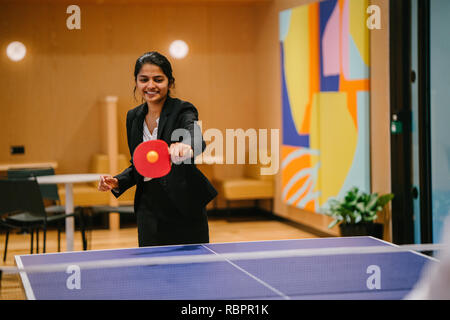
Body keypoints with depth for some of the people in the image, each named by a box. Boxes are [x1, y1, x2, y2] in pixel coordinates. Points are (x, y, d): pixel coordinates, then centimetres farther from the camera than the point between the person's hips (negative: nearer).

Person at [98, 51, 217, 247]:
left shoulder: (182, 111, -9)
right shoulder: (133, 117, 8)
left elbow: (196, 138, -32)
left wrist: (186, 147, -56)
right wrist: (118, 182, -1)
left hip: (184, 210, -4)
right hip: (149, 212, 4)